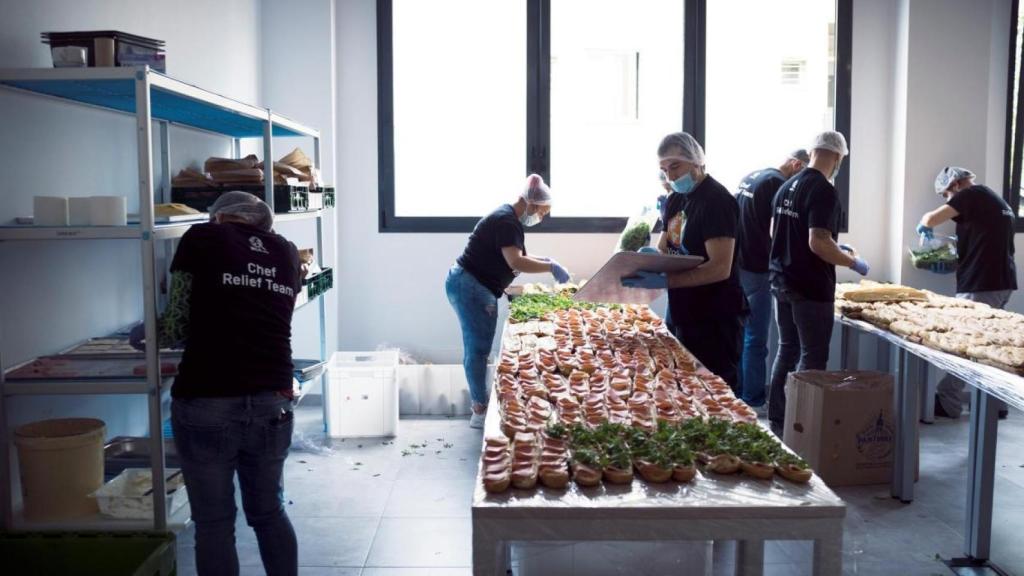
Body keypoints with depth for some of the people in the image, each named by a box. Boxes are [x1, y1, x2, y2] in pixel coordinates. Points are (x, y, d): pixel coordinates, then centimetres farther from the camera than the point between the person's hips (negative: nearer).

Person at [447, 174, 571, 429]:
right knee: (478, 348, -7)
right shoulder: (506, 222, -18)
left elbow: (512, 257, 23)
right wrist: (551, 267, -23)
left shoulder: (508, 219, 15)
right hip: (470, 287, -11)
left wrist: (542, 260, 10)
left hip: (476, 288, 11)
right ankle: (480, 411, -2)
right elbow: (516, 263, -29)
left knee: (477, 348, 12)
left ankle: (480, 408, 18)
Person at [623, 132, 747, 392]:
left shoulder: (716, 200, -16)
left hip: (714, 320, -8)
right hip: (684, 316, 8)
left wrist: (664, 281, -32)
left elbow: (720, 268, -24)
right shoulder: (676, 200, 11)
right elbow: (664, 250, 16)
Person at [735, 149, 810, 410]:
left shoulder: (751, 177, 14)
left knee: (740, 335, 16)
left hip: (737, 265, 9)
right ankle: (752, 401, 4)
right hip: (756, 271, -9)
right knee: (755, 340, -2)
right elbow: (775, 232, -20)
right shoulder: (778, 184, -14)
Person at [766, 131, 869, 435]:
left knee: (788, 349, 16)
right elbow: (818, 243, -24)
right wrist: (853, 262, -9)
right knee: (813, 356, 0)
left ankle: (777, 419, 21)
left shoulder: (787, 186, 10)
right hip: (811, 287, -8)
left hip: (781, 281, 8)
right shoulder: (824, 191, -16)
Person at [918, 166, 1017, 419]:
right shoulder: (997, 199, 19)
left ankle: (948, 404, 3)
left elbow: (930, 219, -16)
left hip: (980, 285, -9)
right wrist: (956, 256, 21)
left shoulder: (972, 195, -9)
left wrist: (924, 227, 6)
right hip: (1003, 282, 9)